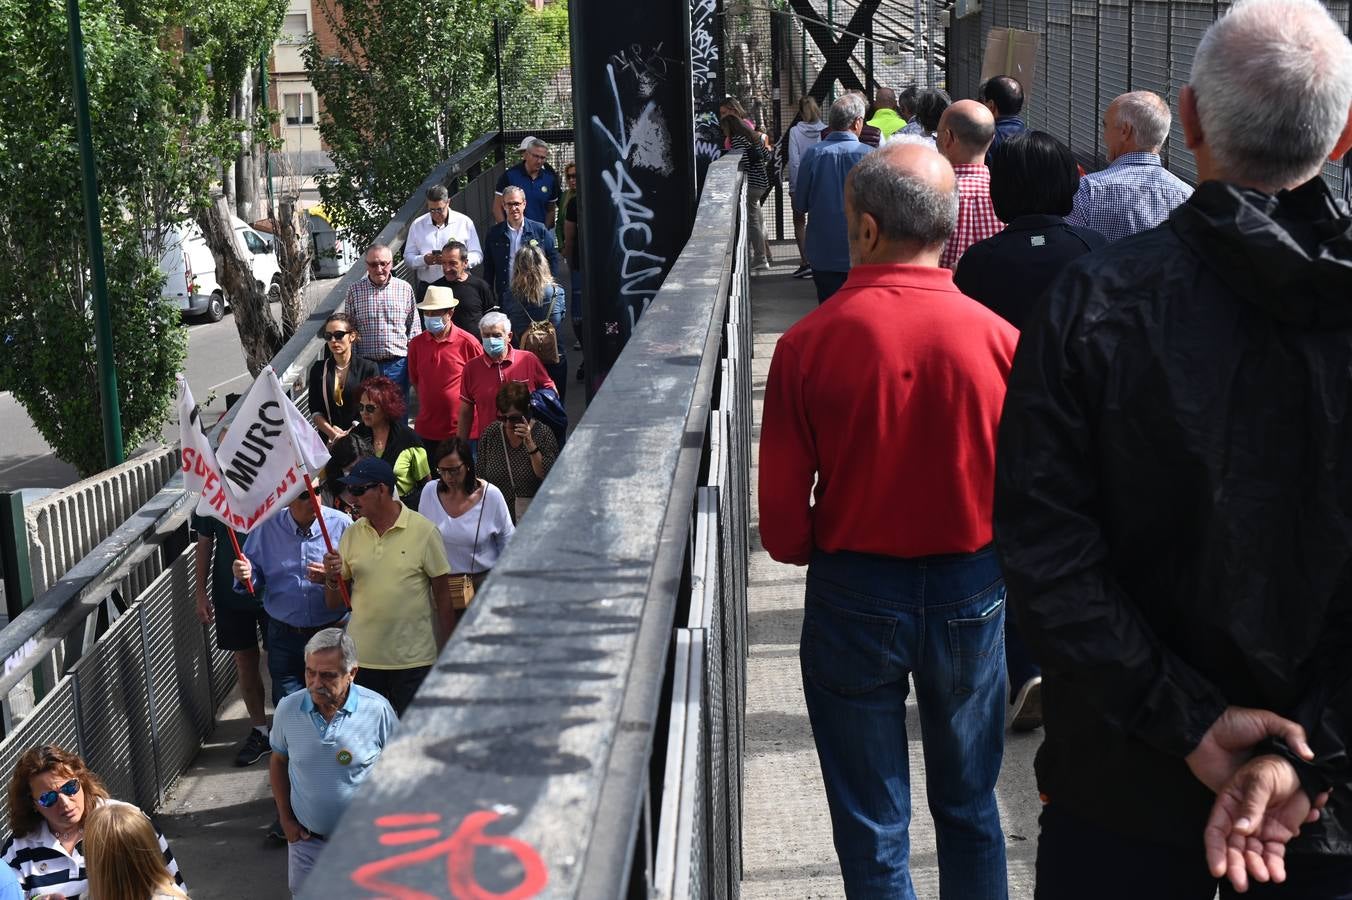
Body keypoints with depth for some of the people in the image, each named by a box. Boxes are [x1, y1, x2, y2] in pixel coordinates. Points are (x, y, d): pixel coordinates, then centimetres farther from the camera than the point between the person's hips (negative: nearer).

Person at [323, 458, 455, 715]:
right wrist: (332, 578, -13)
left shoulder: (424, 532, -7)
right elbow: (334, 604, 9)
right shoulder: (352, 534, 5)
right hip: (362, 658, 4)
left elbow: (443, 597, -3)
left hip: (414, 658, -4)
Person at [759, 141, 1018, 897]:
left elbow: (782, 512, -11)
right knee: (969, 806, 21)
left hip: (855, 596, -1)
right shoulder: (998, 339, -13)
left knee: (872, 824, 13)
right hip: (971, 592, 2)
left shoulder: (809, 343, -15)